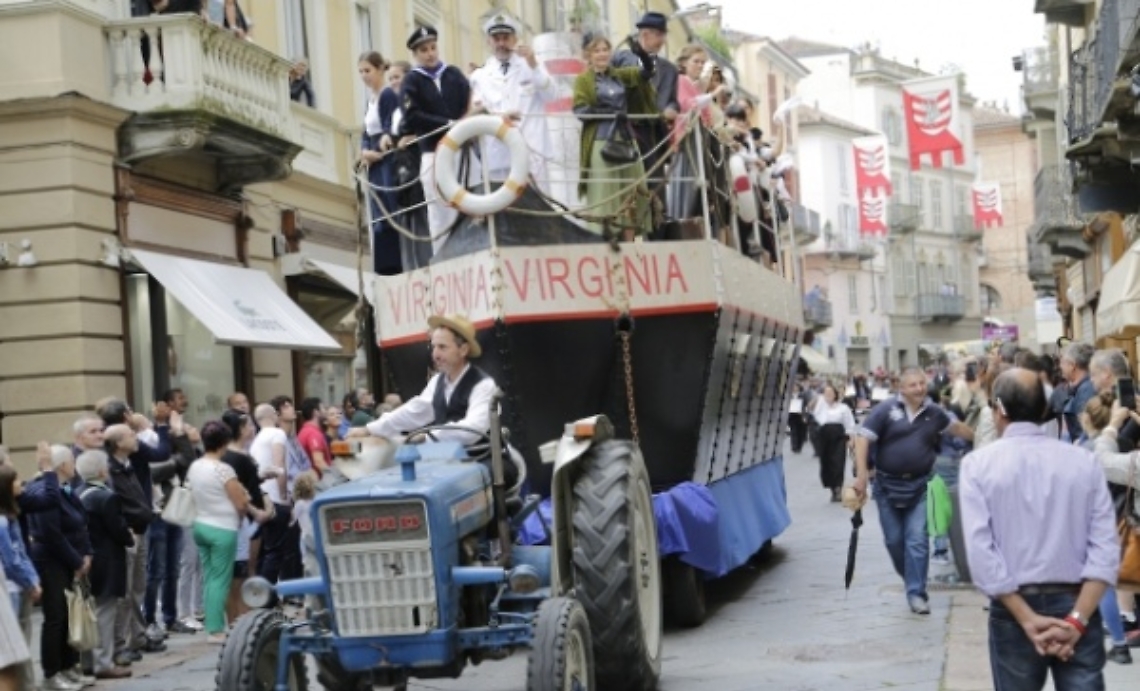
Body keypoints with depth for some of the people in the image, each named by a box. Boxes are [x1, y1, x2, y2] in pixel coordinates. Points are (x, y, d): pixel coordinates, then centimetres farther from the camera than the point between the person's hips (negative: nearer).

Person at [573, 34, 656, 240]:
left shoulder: (620, 75, 16)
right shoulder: (583, 80, 5)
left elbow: (646, 72, 7)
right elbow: (580, 109, -8)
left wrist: (642, 54, -13)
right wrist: (610, 113, -18)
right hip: (600, 142, -4)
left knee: (633, 192, 2)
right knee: (603, 195, -6)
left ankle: (629, 241, 6)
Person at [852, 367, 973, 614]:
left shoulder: (933, 412, 4)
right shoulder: (886, 409, -8)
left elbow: (955, 426, 25)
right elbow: (863, 438, -13)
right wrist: (862, 474, -21)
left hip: (919, 485, 1)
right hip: (888, 485, -1)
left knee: (917, 540, -6)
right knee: (894, 539, 8)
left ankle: (916, 592, -1)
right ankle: (911, 579, 30)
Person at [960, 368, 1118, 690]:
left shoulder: (978, 463, -3)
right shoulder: (1085, 462, 2)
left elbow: (980, 550, -12)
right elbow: (1106, 548, -6)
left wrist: (1027, 619, -12)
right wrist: (1077, 619, -11)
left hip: (1013, 610, -1)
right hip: (1076, 606, 1)